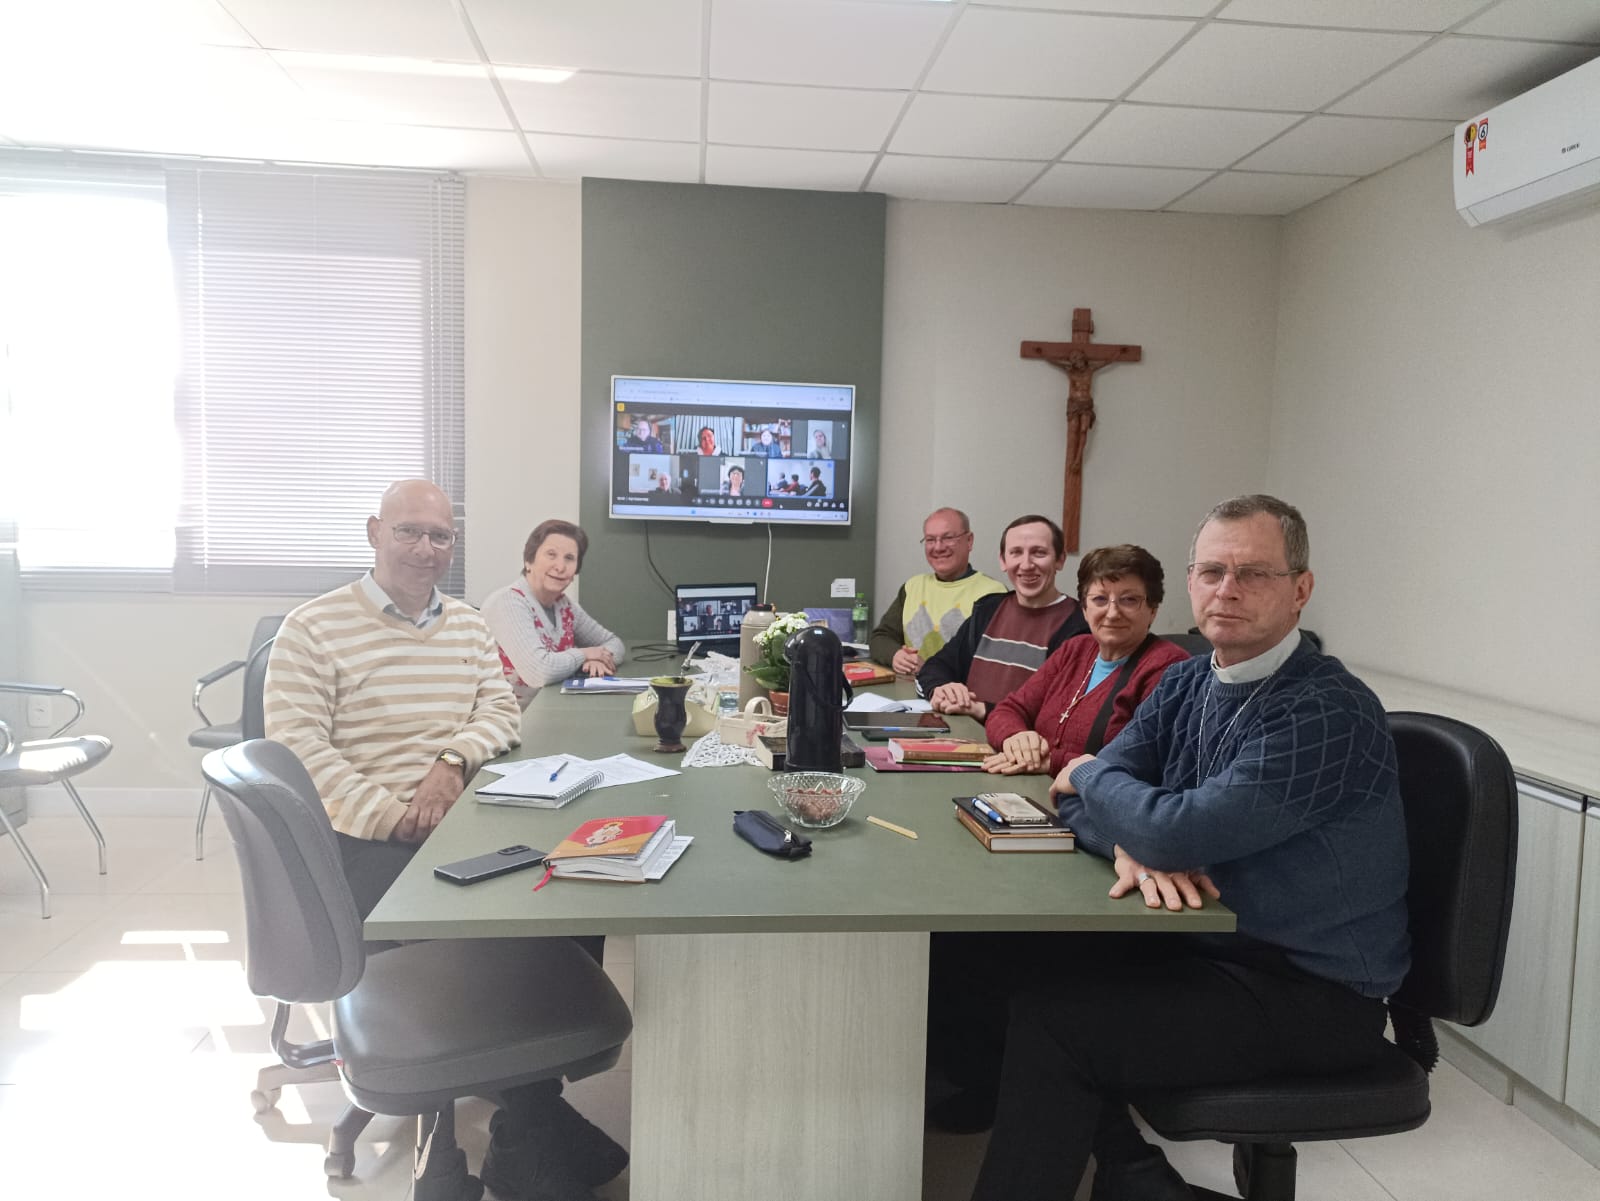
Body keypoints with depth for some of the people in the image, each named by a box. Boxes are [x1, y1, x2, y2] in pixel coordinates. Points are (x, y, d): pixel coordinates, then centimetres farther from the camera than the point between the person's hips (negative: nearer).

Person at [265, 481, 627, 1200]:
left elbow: (501, 710, 12)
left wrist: (453, 760, -10)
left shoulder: (467, 624, 16)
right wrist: (390, 817, -18)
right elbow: (298, 744, -10)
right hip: (366, 844, -5)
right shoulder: (313, 628, -3)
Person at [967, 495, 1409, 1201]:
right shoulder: (1186, 684, 5)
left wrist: (1092, 776, -8)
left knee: (1051, 1023, -21)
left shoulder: (1327, 713, -21)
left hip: (1312, 993, -8)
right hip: (1211, 943, 8)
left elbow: (1179, 831, -28)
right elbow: (1081, 803, 3)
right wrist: (1132, 845, -20)